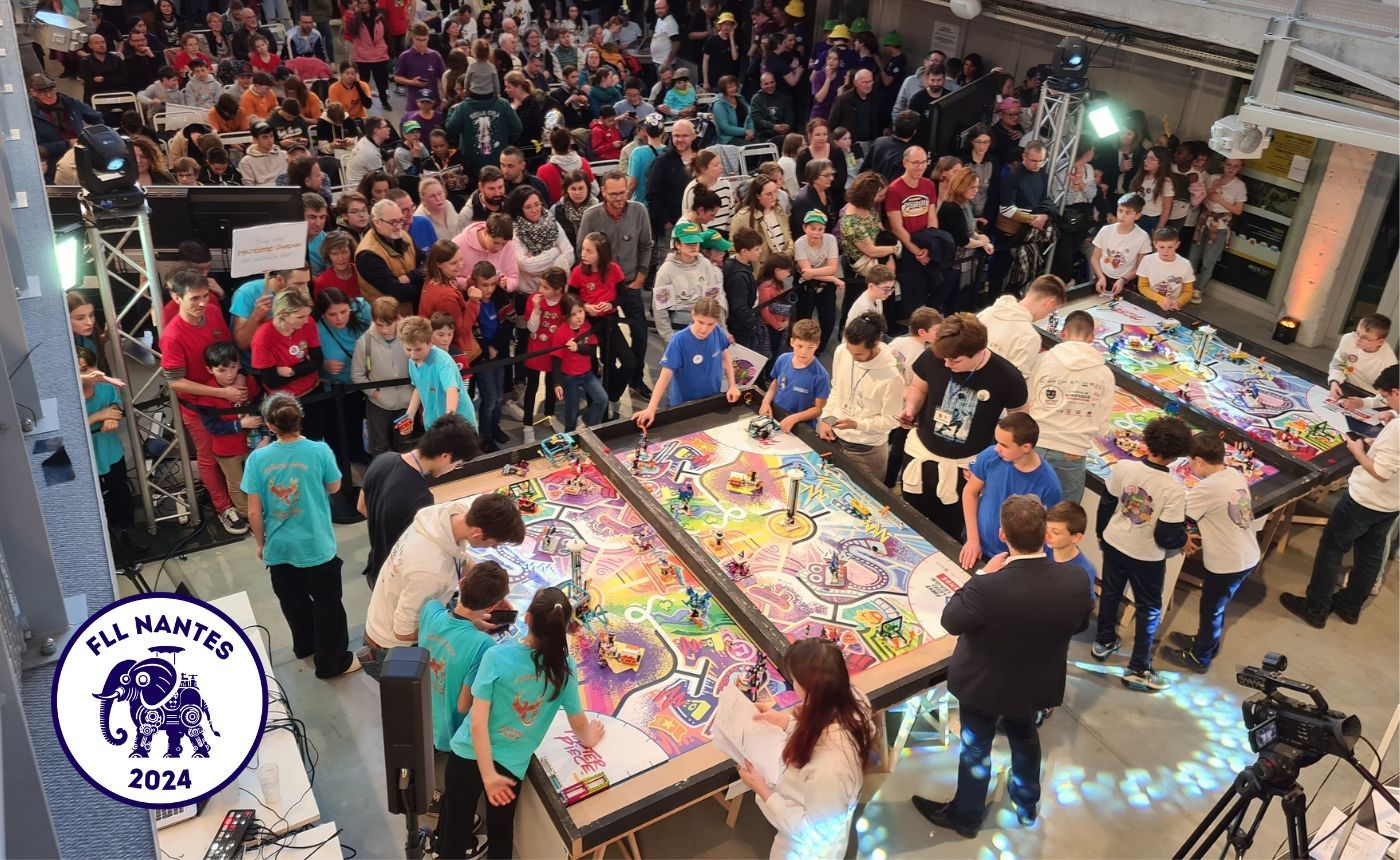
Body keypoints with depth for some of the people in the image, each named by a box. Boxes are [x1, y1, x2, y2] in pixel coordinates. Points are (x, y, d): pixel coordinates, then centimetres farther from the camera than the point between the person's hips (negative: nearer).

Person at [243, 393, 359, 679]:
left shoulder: (257, 459, -14)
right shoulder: (319, 451, -18)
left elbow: (254, 512, -8)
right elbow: (334, 487, 0)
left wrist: (261, 543, 7)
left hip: (279, 546, 3)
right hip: (315, 545, -2)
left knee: (293, 601, 24)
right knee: (327, 602, 14)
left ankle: (305, 646, 46)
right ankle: (331, 662, 25)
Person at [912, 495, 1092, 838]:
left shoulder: (986, 589, -40)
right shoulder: (1075, 579, -25)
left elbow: (951, 621, -20)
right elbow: (1080, 623, -4)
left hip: (984, 685, -4)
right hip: (1036, 683, 4)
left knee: (976, 748, 21)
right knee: (1025, 737, 32)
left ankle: (965, 817, 46)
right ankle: (1027, 806, 56)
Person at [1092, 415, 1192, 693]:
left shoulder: (1123, 467, -17)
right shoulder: (1173, 490, -27)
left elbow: (1106, 505, -3)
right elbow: (1166, 538, -23)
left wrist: (1101, 533, 15)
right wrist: (1184, 537, 1)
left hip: (1114, 544, 4)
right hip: (1147, 557, -4)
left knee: (1110, 593, 27)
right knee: (1149, 609, 15)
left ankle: (1103, 642, 46)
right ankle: (1138, 670, 22)